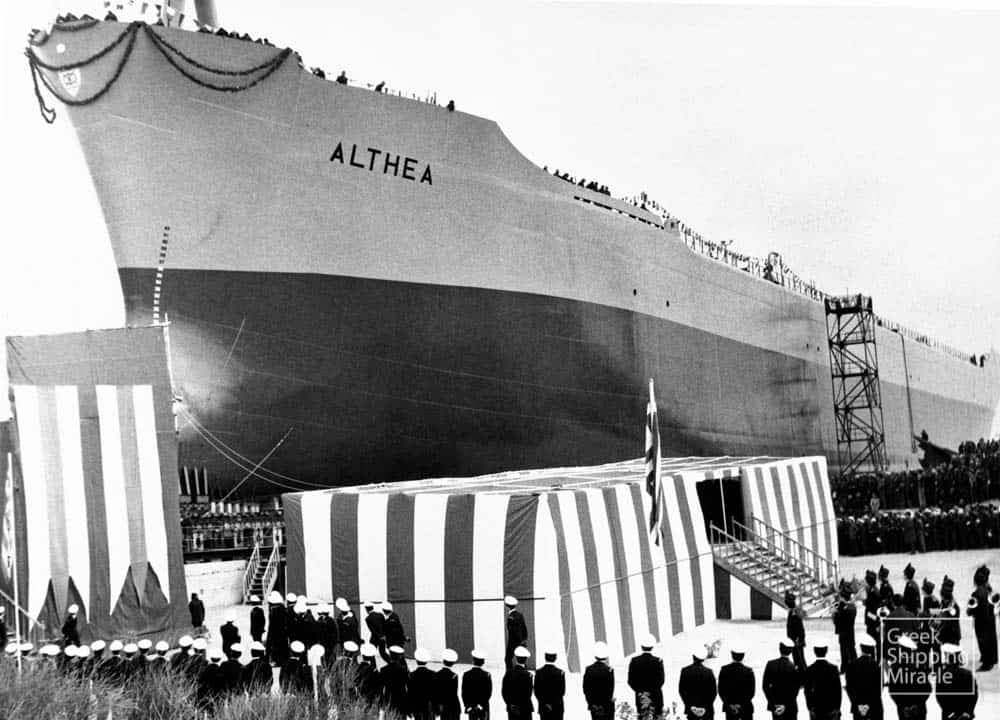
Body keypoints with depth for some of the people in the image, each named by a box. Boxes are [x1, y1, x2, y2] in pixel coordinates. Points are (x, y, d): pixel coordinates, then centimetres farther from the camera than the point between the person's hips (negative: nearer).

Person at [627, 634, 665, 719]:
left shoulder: (634, 661, -2)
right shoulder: (657, 661, -8)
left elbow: (630, 681, -3)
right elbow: (661, 680, -12)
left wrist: (639, 692, 3)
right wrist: (651, 692, -5)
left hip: (640, 698, 2)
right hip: (656, 698, -2)